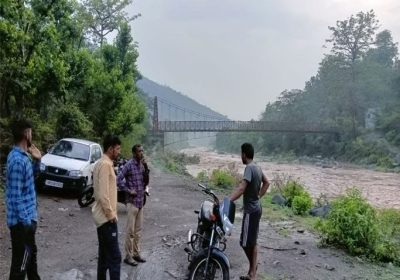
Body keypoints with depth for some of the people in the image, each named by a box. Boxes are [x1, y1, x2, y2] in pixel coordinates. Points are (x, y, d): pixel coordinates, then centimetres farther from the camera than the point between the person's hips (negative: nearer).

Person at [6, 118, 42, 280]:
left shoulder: (21, 156, 7)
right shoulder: (18, 160, -24)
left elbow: (31, 177, 21)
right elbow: (15, 196, -25)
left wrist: (37, 161, 6)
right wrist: (26, 221, -21)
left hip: (27, 217, 10)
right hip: (22, 221, -10)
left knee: (31, 253, 25)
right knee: (20, 262, 2)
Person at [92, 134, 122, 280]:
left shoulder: (102, 163, 13)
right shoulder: (105, 164, -18)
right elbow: (103, 194, -24)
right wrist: (111, 215, -16)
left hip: (102, 216, 10)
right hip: (107, 217, -10)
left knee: (104, 255, 17)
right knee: (114, 256, -6)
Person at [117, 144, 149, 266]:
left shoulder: (142, 165, 9)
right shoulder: (129, 165, -12)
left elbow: (146, 181, 8)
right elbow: (119, 180, -15)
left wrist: (146, 167, -3)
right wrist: (128, 190, -15)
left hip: (141, 201, 7)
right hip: (132, 201, -7)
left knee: (138, 230, 14)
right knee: (130, 230, -1)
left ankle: (136, 253, 24)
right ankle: (128, 256, 8)